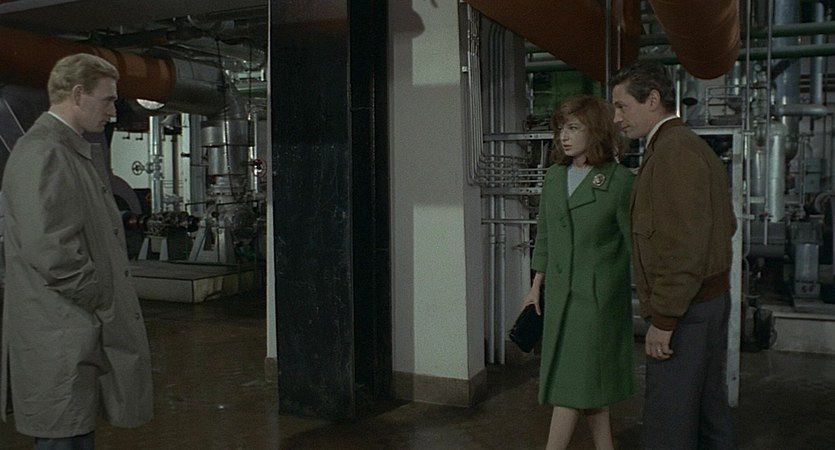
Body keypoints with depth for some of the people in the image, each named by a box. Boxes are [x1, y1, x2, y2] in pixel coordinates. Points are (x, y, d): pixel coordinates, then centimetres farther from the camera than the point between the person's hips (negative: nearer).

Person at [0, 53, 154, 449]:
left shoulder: (75, 151, 16)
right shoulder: (42, 153, -17)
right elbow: (51, 251, -25)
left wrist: (114, 302, 12)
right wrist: (107, 306, -14)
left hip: (81, 338, 10)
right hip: (60, 345, -10)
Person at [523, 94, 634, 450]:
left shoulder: (619, 179, -9)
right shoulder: (554, 176, 8)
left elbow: (633, 242, -7)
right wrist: (536, 287, 15)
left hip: (599, 293, -6)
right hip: (560, 292, 6)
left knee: (573, 380, -2)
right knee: (588, 381, 14)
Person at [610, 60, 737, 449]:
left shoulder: (673, 151, -17)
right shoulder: (697, 147, 15)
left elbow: (684, 245, -24)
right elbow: (726, 225, 22)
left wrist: (662, 319, -20)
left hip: (683, 310, -11)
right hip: (712, 299, 11)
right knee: (709, 407, 18)